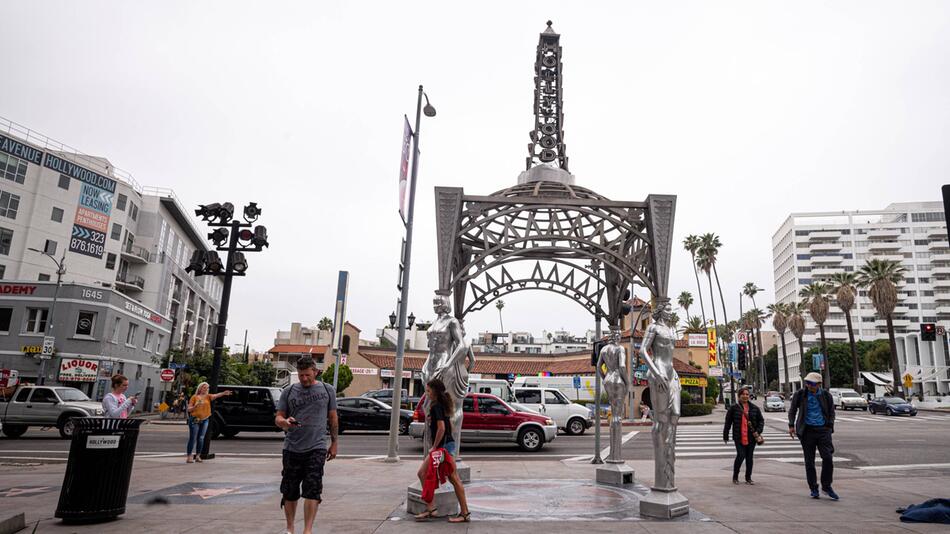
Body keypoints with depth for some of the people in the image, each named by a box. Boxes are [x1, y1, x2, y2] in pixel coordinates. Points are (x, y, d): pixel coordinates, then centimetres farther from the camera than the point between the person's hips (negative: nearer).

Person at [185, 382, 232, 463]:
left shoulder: (208, 396, 5)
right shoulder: (194, 397, 0)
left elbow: (216, 395, -16)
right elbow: (188, 409, 0)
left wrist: (224, 393, -36)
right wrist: (195, 406, -19)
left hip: (205, 420, 3)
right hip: (195, 420, -3)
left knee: (201, 438, 7)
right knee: (193, 438, -3)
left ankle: (198, 456, 16)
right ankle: (189, 456, 2)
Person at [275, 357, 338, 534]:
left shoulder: (327, 390, 4)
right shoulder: (289, 392, 5)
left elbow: (333, 418, 9)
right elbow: (278, 418, 5)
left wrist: (334, 443, 8)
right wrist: (284, 422, -19)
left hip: (317, 448, -2)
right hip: (292, 448, 2)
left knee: (313, 490, -9)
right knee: (289, 491, 10)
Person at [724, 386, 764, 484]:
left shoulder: (754, 408, 6)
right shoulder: (734, 408, -2)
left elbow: (761, 420, 11)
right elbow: (728, 422, 1)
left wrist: (758, 431, -4)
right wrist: (725, 436, 2)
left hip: (751, 438, 3)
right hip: (739, 437, -3)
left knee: (749, 457, 8)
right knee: (741, 455, -10)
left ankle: (748, 478, 21)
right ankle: (735, 476, 8)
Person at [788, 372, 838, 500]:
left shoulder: (826, 396, 3)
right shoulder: (800, 395, 1)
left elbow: (831, 412, 16)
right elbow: (792, 410, 11)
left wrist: (830, 426, 4)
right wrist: (791, 425, 3)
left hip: (823, 430, 0)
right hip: (807, 430, 0)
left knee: (828, 458, -7)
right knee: (809, 461, 4)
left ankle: (826, 486, 12)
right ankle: (813, 489, 16)